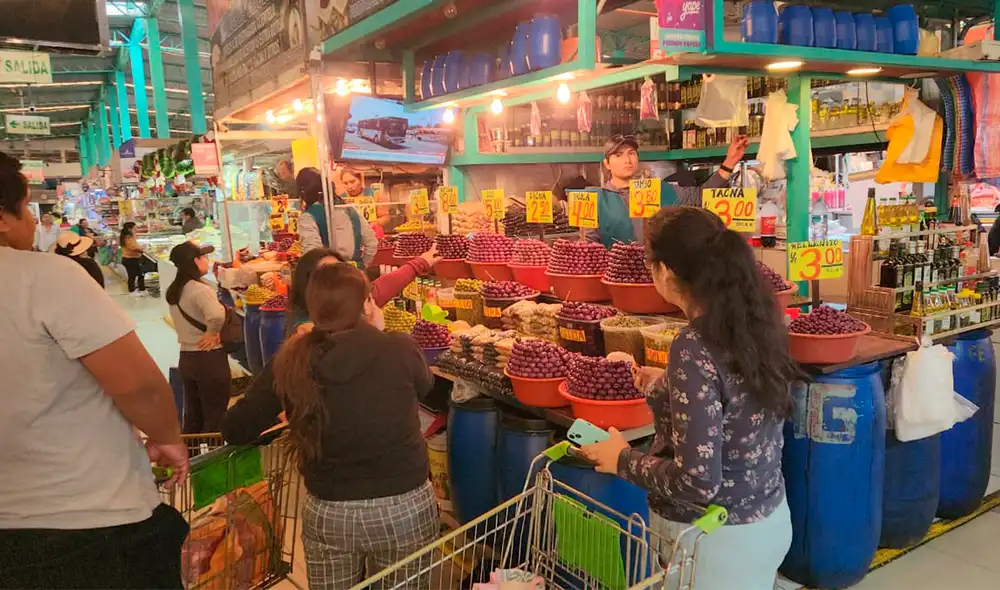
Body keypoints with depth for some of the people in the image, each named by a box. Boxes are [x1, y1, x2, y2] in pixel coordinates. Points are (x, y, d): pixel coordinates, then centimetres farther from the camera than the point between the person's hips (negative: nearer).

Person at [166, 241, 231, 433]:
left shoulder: (173, 291, 8)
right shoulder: (200, 289, -19)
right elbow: (216, 316, -37)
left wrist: (209, 332, -1)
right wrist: (213, 332, -19)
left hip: (186, 358, 8)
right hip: (209, 359, -8)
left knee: (192, 417, 18)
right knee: (214, 419, 3)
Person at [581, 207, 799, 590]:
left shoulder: (694, 350, -28)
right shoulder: (756, 322, -5)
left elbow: (698, 482, -28)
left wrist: (623, 459, -13)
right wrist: (669, 386, 16)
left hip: (716, 538, -7)